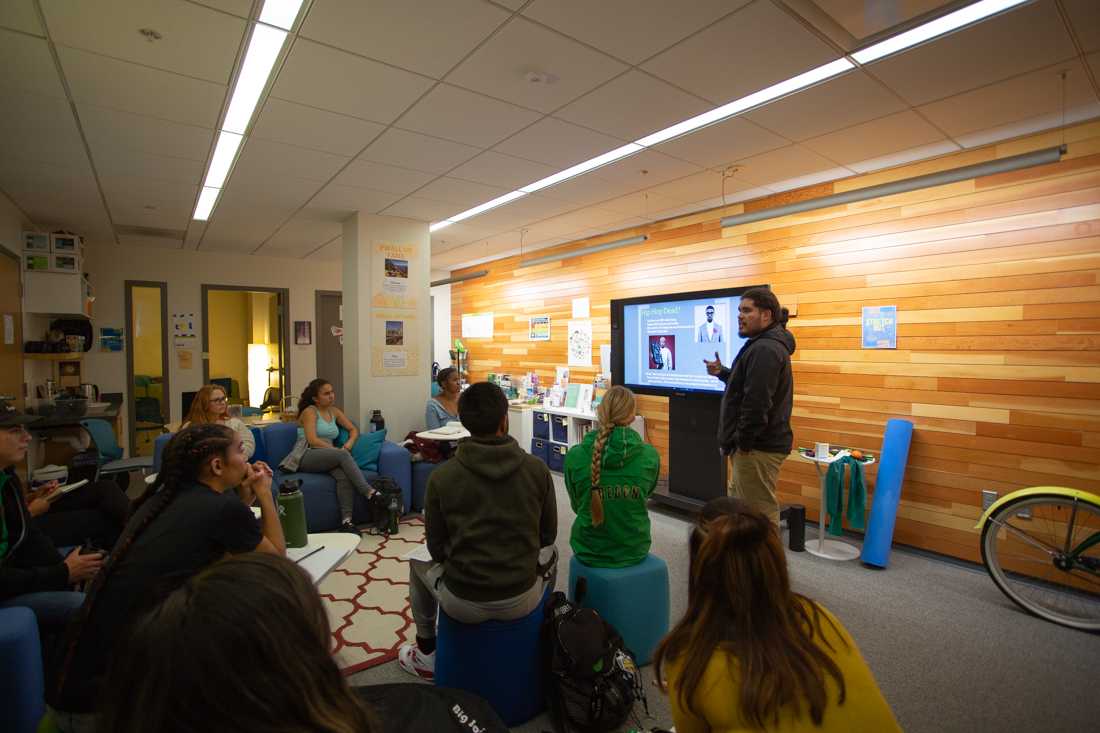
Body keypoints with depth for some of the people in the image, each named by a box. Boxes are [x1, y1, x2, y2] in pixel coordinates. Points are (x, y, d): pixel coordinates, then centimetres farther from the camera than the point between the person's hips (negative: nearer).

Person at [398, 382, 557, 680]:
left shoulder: (441, 476, -14)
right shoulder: (537, 469, -11)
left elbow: (436, 548, -2)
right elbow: (548, 535, 2)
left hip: (463, 604, 0)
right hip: (522, 601, 1)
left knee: (418, 562, 30)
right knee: (550, 553, 33)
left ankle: (426, 654, 42)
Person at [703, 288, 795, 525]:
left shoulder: (764, 350, -19)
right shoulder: (767, 345, 16)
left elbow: (757, 403, -26)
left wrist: (742, 442, -18)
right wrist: (722, 372, 15)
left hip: (757, 447, -11)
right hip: (758, 443, 11)